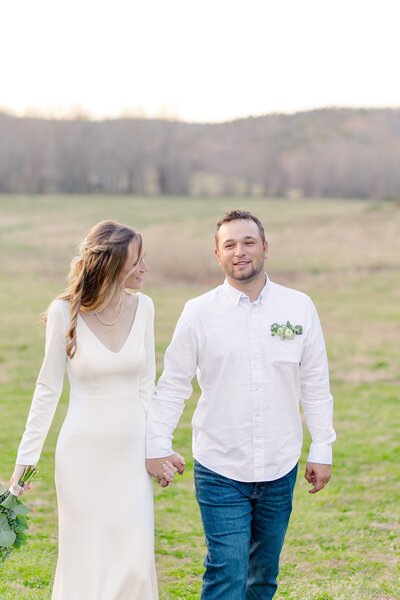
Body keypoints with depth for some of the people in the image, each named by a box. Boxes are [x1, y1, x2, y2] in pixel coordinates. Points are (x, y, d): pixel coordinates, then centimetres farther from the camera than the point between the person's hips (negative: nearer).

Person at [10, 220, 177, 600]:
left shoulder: (142, 306, -3)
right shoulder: (65, 312, -12)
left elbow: (146, 384, 6)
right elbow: (48, 389, -3)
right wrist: (26, 458, -1)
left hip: (131, 451, 3)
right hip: (83, 452, -3)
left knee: (135, 561, 1)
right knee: (84, 560, 5)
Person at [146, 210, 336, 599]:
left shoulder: (299, 308, 0)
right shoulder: (199, 313, -5)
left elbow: (315, 385, 5)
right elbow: (173, 385, 1)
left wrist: (322, 450, 5)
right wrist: (157, 445, -3)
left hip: (279, 470, 3)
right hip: (220, 471, -2)